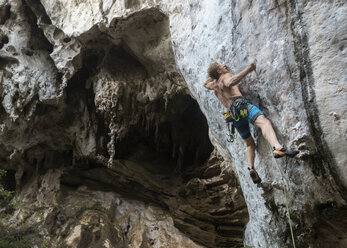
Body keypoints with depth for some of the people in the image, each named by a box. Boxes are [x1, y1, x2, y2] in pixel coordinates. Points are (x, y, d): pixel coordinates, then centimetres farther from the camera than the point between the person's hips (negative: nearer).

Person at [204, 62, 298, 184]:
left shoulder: (215, 87, 30)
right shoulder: (225, 76, 11)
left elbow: (205, 84, 55)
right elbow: (230, 83, -16)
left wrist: (212, 76, 55)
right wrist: (247, 70, -21)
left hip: (232, 114, 7)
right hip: (239, 103, -7)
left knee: (250, 144, 15)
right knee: (264, 121, -31)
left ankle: (251, 168, -7)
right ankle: (278, 148, -58)